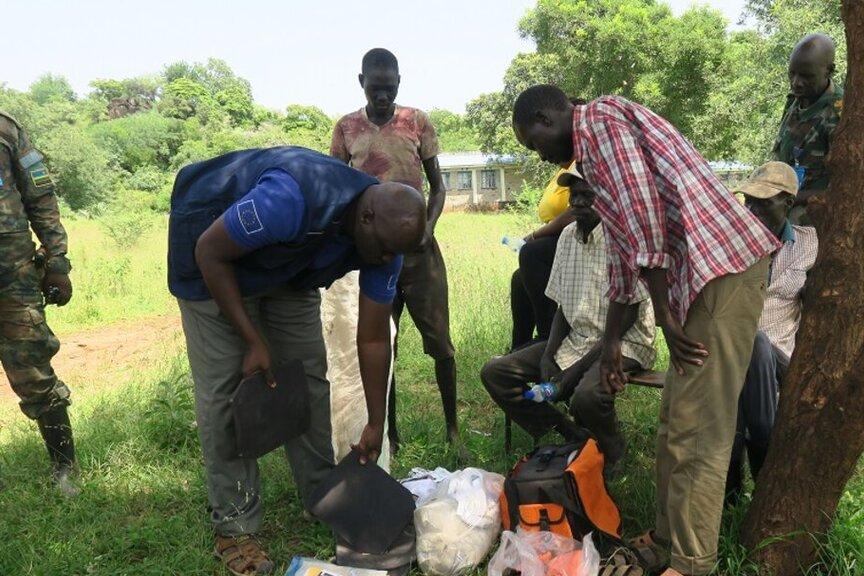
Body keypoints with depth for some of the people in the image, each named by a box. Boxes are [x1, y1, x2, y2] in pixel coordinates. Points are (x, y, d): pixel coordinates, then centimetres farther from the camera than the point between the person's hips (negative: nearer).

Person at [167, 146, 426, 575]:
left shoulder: (385, 238, -19)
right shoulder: (292, 200, -41)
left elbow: (374, 339, -11)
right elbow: (209, 253, -26)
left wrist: (376, 424, -6)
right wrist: (254, 342, -25)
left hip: (286, 266, 6)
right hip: (216, 253, -5)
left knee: (309, 375, 4)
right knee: (224, 388, -9)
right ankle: (233, 527, 3)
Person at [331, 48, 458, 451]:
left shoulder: (418, 122, 3)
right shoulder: (346, 128, 5)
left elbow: (436, 184, 6)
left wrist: (428, 227, -11)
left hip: (418, 247, 0)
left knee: (439, 341, 2)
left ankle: (452, 426, 18)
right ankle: (389, 434, 19)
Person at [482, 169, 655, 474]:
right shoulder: (568, 236, 7)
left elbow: (627, 317, -15)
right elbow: (562, 306, 11)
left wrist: (578, 367, -20)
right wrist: (547, 356, -5)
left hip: (623, 342, -6)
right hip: (575, 339, 7)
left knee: (586, 396, -37)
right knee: (494, 373, -7)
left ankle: (611, 455, -1)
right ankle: (571, 437, 2)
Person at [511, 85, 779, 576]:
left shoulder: (599, 118, -4)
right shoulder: (595, 151, 25)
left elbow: (643, 211, -17)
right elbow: (624, 247, 27)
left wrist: (664, 316, -14)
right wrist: (613, 341, 28)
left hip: (721, 266, -10)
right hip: (701, 274, 10)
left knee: (697, 434, -5)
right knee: (677, 424, 16)